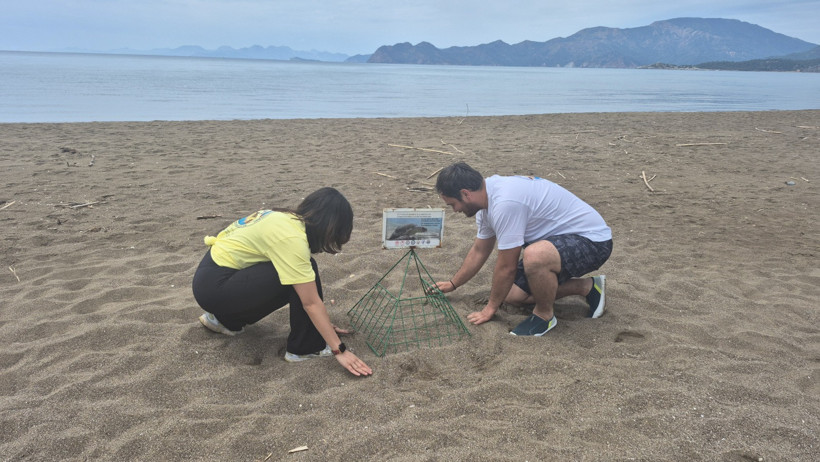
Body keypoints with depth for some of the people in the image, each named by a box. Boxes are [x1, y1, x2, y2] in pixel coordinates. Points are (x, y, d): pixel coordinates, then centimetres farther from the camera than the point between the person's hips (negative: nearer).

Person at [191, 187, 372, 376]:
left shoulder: (289, 220, 3)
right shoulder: (291, 238, -23)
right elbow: (311, 303, -22)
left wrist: (325, 325, 12)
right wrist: (339, 350, -17)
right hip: (213, 287, -9)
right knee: (304, 280, -17)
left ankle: (226, 319, 22)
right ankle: (305, 348, -2)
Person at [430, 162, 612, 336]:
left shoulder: (505, 203, -31)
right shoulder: (488, 196, 1)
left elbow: (507, 267, -21)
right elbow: (479, 251, 18)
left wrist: (491, 308, -6)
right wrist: (452, 284, 25)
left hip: (593, 241, -10)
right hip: (559, 238, 10)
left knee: (534, 256, -39)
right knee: (513, 295, 8)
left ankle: (544, 316, -10)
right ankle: (586, 287, 19)